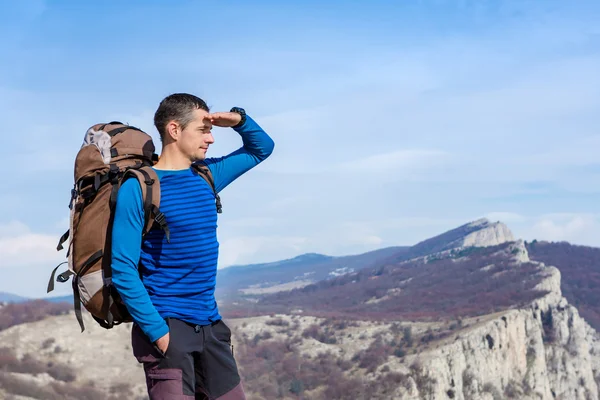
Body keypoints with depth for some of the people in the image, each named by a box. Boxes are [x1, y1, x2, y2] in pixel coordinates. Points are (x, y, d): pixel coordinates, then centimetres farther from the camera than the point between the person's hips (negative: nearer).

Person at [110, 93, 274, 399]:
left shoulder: (206, 176, 10)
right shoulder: (138, 188, -10)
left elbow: (261, 148, 25)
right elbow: (123, 269, -14)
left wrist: (238, 119, 4)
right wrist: (157, 331, -19)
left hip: (211, 327, 7)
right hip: (168, 328, -7)